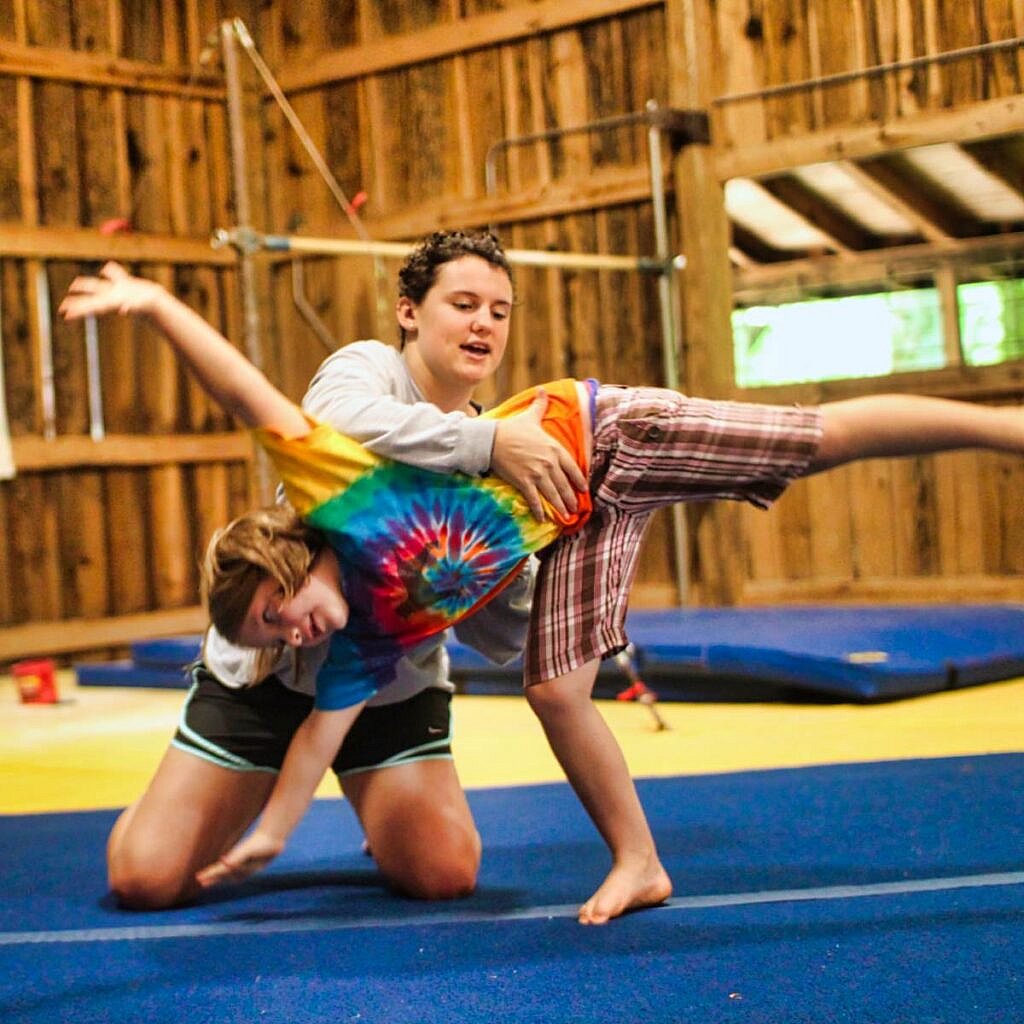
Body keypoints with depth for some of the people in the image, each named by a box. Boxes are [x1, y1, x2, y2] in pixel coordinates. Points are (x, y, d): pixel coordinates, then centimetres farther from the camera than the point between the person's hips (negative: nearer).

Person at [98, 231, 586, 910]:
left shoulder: (502, 460, 1)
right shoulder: (368, 366, -9)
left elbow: (500, 640, -3)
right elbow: (340, 417, -38)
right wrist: (490, 443, -41)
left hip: (395, 688, 3)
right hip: (265, 669, -3)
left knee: (447, 876, -13)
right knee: (146, 879, -7)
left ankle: (384, 812, 21)